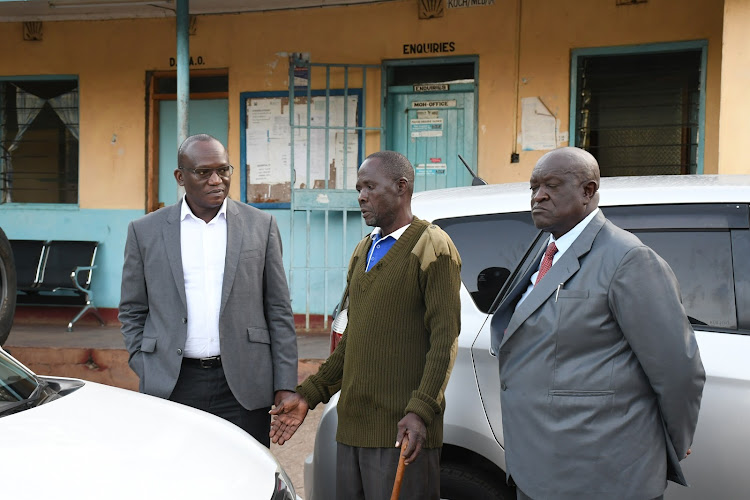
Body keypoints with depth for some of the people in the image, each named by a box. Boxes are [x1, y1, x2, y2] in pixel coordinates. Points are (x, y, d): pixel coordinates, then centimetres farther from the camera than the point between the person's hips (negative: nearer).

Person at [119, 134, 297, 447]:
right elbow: (132, 311, 11)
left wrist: (285, 385, 0)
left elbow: (279, 311, 5)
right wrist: (147, 376, 2)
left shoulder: (261, 226, 5)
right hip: (171, 386, 0)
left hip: (243, 386, 0)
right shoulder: (145, 231, 6)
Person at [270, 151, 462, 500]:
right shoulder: (362, 252, 19)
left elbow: (445, 337, -13)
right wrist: (309, 394, 13)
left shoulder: (432, 246, -5)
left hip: (401, 431, -7)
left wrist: (420, 411, -22)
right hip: (352, 426, 7)